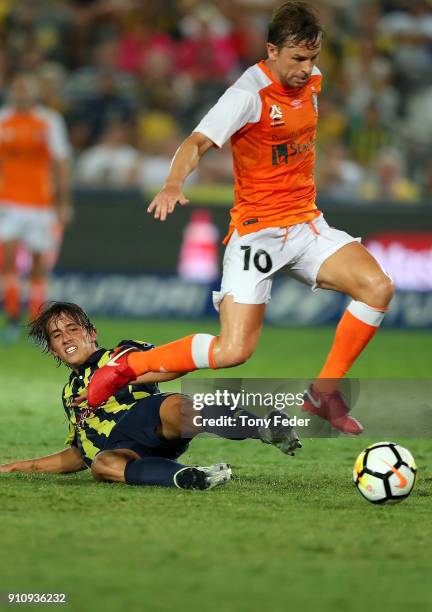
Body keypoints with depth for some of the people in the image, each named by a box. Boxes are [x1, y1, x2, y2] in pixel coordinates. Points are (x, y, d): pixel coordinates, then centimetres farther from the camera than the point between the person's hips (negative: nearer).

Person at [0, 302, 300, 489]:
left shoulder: (122, 353, 23)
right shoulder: (70, 393, 39)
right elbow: (79, 456, 45)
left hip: (145, 420, -3)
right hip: (117, 448, 3)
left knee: (173, 407, -42)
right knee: (101, 464, -39)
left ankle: (266, 428, -57)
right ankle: (185, 477, -63)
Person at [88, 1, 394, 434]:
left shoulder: (312, 80, 6)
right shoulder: (250, 94, -17)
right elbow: (198, 142, -29)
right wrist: (174, 184, -48)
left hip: (306, 224, 7)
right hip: (257, 231, -7)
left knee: (377, 288, -16)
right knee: (233, 351, -16)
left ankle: (324, 393, 1)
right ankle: (126, 366, 5)